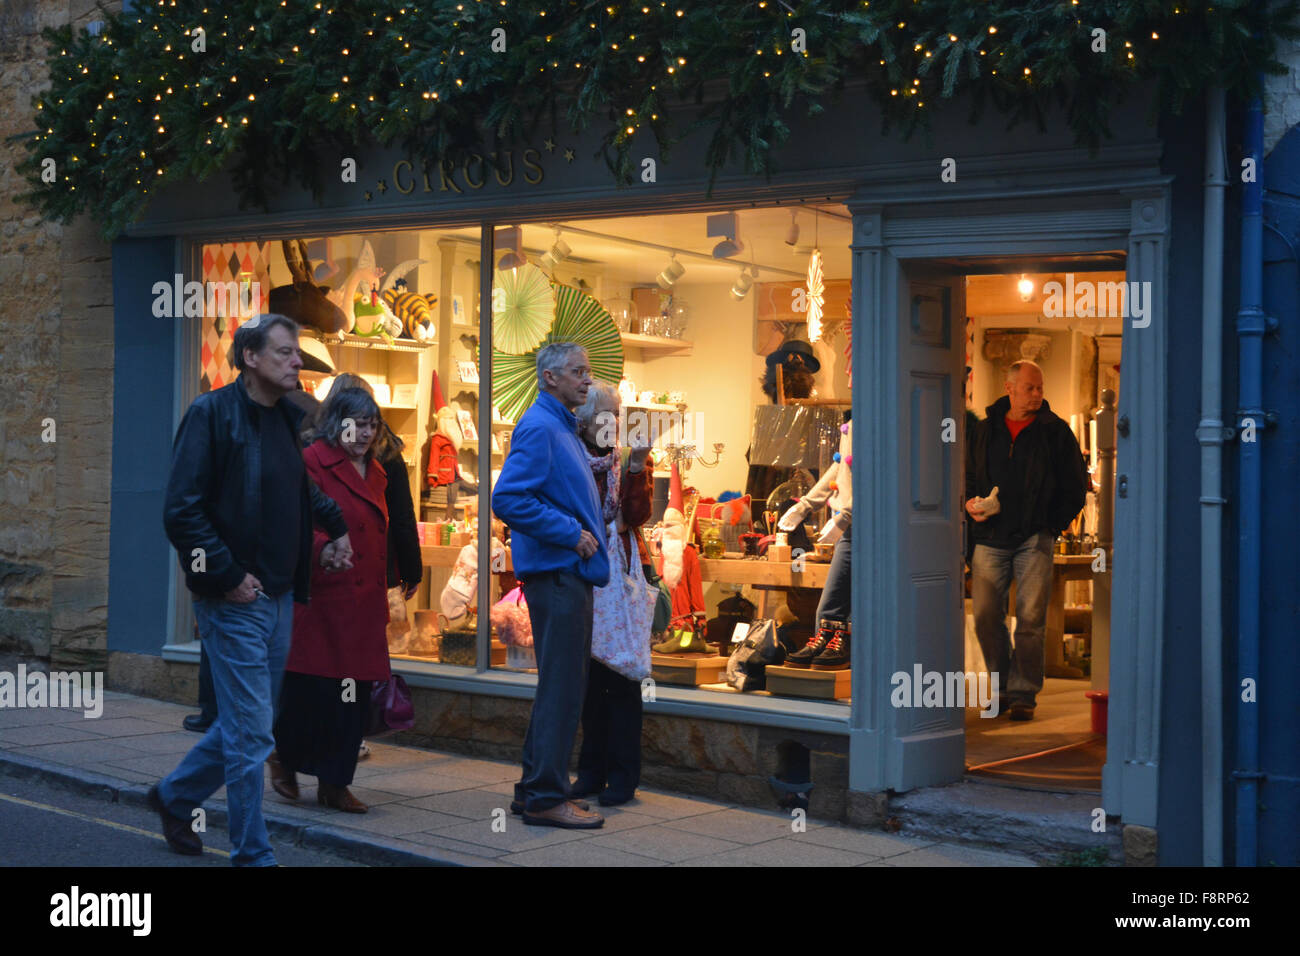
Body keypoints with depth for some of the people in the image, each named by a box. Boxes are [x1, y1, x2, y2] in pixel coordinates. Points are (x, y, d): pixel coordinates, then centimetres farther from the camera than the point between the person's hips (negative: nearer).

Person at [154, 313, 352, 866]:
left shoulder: (290, 420, 12)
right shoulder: (213, 414, -11)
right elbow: (181, 511, -16)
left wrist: (336, 526, 16)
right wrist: (227, 577, -17)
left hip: (280, 597, 8)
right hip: (235, 599, -8)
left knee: (246, 723, 16)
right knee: (251, 730, -5)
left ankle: (175, 796, 37)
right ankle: (252, 854, 6)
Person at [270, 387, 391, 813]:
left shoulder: (375, 472, 18)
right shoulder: (313, 460, -6)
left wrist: (382, 596, 19)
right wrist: (322, 548, -33)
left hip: (364, 601, 7)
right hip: (321, 595, -7)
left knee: (354, 695, 5)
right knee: (314, 687, -5)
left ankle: (334, 783, 14)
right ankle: (284, 758, 21)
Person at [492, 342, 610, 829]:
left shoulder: (562, 428, 19)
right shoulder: (538, 427, -13)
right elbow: (508, 498, -22)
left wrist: (584, 531, 12)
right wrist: (571, 533, -18)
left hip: (570, 573, 11)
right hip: (555, 571, -11)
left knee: (562, 683, 14)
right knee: (561, 685, -8)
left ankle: (535, 789, 22)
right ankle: (546, 797, -3)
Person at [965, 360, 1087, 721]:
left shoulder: (1056, 432, 4)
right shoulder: (985, 431, 11)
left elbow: (1075, 484, 7)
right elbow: (967, 477, 18)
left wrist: (1055, 525, -1)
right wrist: (971, 503, -3)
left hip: (1035, 539, -2)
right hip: (991, 539, 2)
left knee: (1031, 618, -7)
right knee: (985, 616, 1)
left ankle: (1023, 693, 2)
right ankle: (1003, 686, 17)